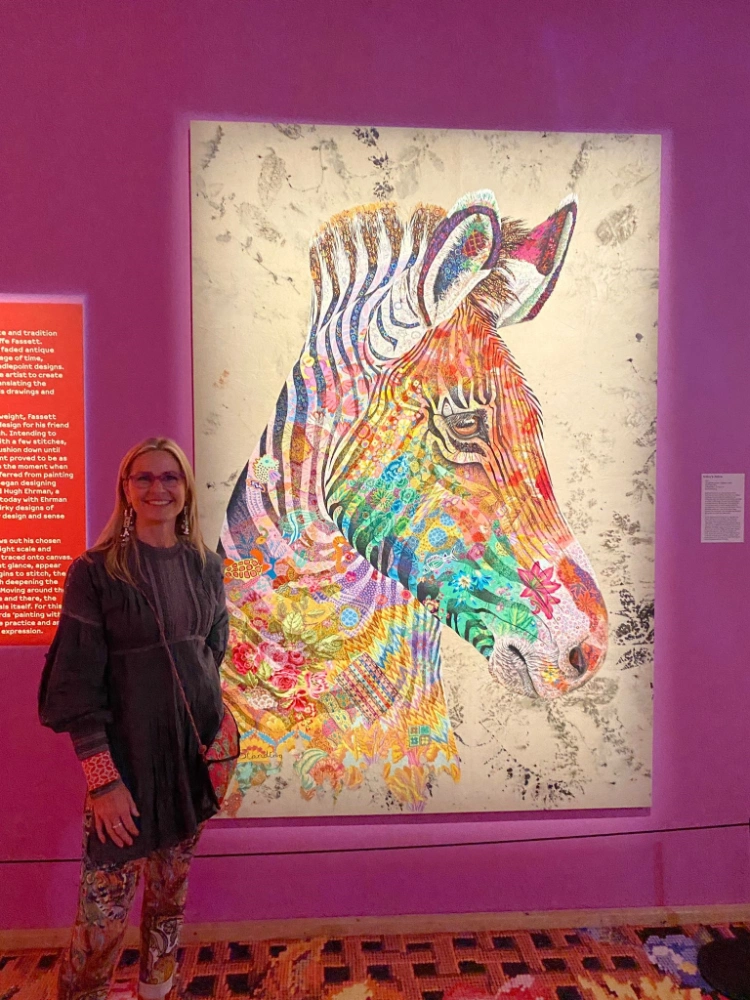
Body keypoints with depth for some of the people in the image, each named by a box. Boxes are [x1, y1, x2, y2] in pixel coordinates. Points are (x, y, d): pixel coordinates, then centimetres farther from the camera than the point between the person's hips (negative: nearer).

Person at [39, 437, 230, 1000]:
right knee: (107, 903, 1)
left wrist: (216, 731, 8)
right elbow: (77, 682, -11)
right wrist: (103, 778, -15)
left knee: (172, 889, 17)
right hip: (126, 755, -4)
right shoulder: (95, 571, -10)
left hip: (196, 748, 4)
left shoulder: (205, 566, 4)